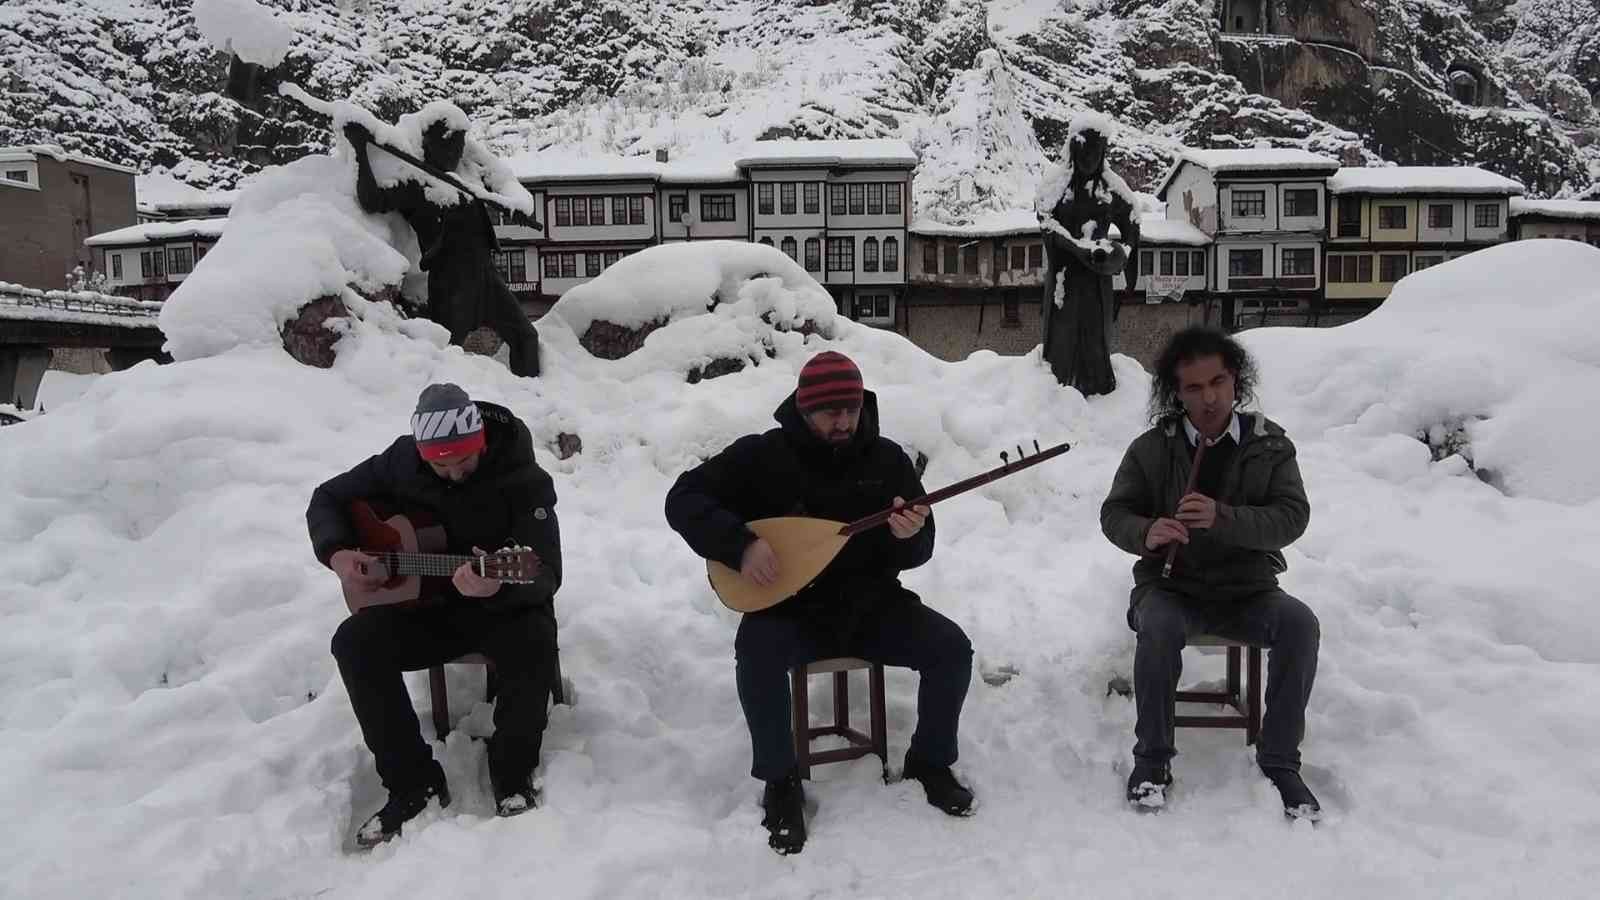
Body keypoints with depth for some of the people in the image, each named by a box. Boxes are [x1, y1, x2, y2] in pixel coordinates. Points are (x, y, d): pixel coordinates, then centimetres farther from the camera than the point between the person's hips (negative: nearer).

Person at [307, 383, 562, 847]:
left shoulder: (525, 481, -19)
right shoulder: (401, 461, -6)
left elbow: (547, 575, -25)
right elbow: (328, 499, 8)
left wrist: (498, 586, -48)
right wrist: (338, 554, -12)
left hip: (507, 603, -3)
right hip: (427, 604, 4)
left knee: (533, 647, -35)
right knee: (354, 643, -22)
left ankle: (513, 774, -8)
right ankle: (412, 782, -10)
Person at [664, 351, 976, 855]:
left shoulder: (887, 458, -1)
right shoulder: (762, 455, -9)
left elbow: (920, 551, 0)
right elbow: (684, 500, -12)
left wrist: (908, 536, -26)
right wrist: (741, 545, -27)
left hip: (870, 604, 3)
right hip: (791, 608, -2)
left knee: (953, 649, -17)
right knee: (757, 652, -34)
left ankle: (930, 762, 10)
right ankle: (781, 782, -12)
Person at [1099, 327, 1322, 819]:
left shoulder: (1270, 444, 1)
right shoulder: (1151, 447, -1)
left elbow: (1292, 516, -9)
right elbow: (1114, 513, 2)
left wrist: (1223, 518, -27)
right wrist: (1146, 533, -23)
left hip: (1247, 591, 1)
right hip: (1171, 587, -1)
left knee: (1300, 624, -27)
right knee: (1158, 627, -33)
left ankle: (1279, 760, -11)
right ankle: (1152, 757, -14)